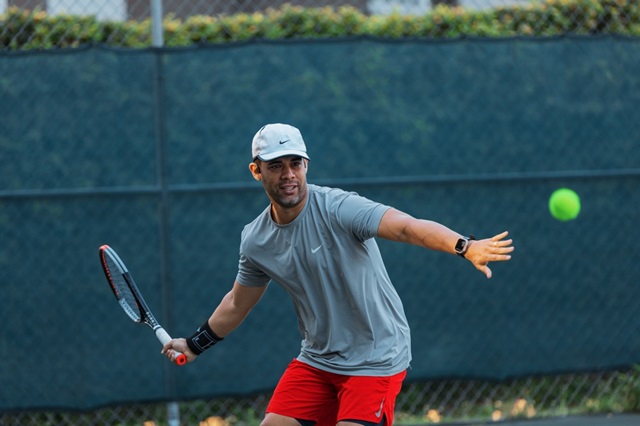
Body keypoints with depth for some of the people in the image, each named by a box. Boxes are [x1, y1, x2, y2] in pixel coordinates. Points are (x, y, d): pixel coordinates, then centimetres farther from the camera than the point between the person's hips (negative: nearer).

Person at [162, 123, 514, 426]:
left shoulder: (337, 208, -20)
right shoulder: (255, 241, 0)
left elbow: (407, 227, -36)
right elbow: (237, 303, 20)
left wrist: (464, 246, -52)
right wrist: (195, 345, 28)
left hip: (376, 358, -6)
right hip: (317, 359, 7)